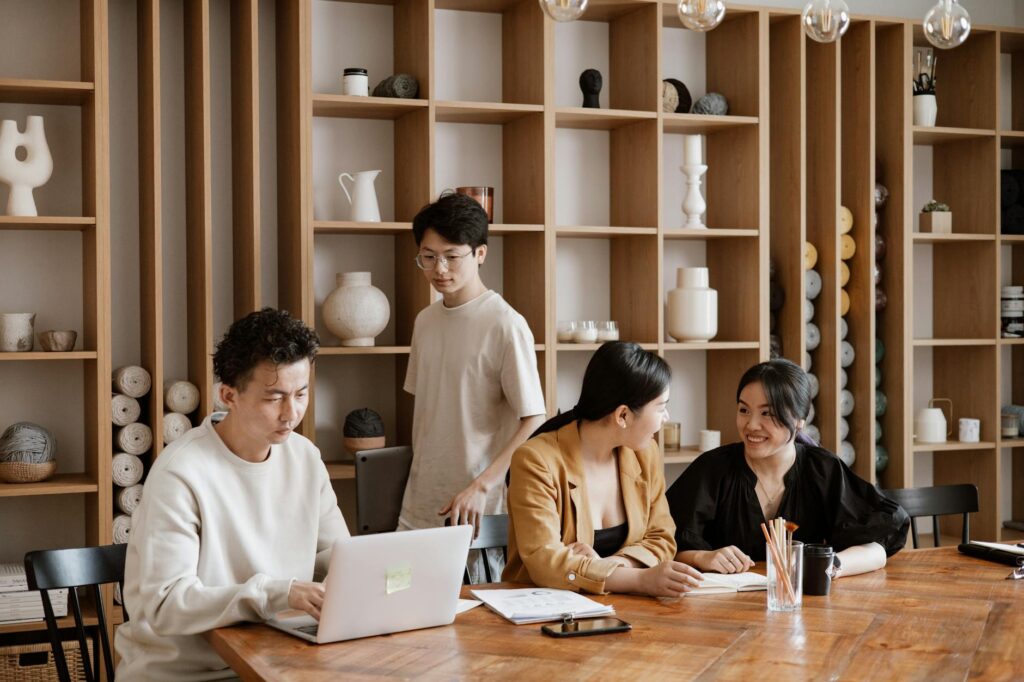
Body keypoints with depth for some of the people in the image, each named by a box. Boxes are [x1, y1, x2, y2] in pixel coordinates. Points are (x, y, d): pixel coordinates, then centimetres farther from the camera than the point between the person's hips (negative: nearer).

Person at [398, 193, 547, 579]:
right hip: (419, 506, 6)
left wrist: (481, 486, -20)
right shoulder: (426, 320, 9)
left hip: (477, 511, -6)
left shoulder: (506, 325, -11)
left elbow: (534, 422, -13)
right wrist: (418, 472, 11)